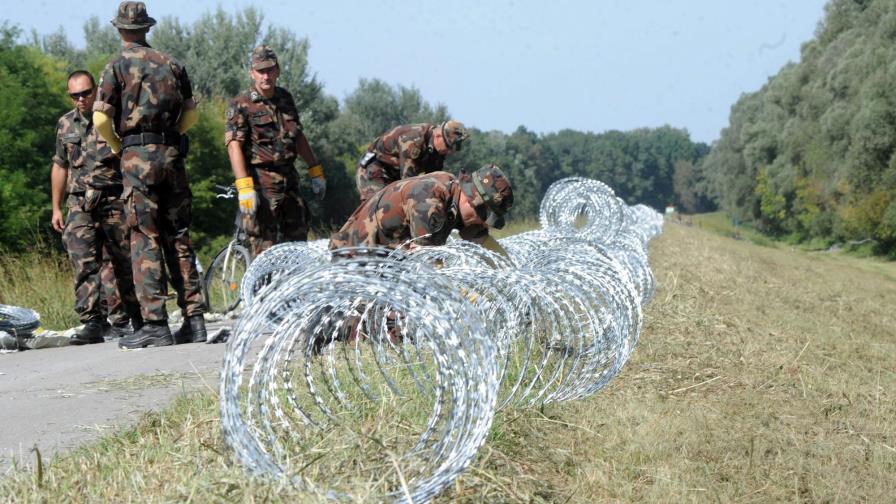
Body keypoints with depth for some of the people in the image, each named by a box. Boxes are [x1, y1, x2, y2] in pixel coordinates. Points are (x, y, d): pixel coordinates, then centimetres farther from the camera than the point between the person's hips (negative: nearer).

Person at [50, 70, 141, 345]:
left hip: (115, 202, -3)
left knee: (119, 262, 0)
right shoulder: (65, 124, 15)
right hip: (80, 205, 3)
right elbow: (60, 167, 22)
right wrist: (56, 208, 19)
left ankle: (122, 319, 11)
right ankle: (92, 323, -11)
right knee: (85, 264, -8)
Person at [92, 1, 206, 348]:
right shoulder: (171, 64, 12)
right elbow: (191, 114, 13)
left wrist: (117, 147, 8)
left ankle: (155, 325, -9)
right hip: (172, 155, 4)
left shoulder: (117, 66, -2)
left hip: (138, 157, -4)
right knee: (178, 238, 9)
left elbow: (101, 119, -9)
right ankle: (194, 320, 8)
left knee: (146, 240, -4)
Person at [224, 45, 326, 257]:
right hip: (260, 182, -6)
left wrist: (316, 172, 21)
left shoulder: (285, 98, 13)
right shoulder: (241, 105, -7)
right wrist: (244, 187, -26)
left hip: (289, 178, 7)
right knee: (266, 247, -8)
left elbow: (299, 137, 22)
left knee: (298, 239, 10)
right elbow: (234, 145, -15)